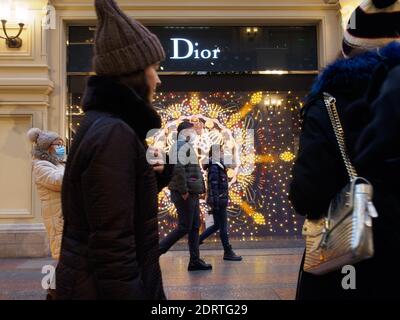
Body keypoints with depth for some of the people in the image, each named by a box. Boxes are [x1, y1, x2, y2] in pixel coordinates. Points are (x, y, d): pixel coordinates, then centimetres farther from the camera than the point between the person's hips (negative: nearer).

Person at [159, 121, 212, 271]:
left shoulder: (186, 146, 20)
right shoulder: (183, 146, -13)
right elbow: (178, 168, -26)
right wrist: (183, 190, -23)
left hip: (191, 193, 10)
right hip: (185, 194, -10)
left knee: (195, 226, 10)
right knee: (184, 227, -6)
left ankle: (195, 261, 15)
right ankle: (157, 251, 3)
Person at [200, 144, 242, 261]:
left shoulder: (218, 166, 15)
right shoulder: (214, 167, -14)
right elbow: (213, 187, -20)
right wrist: (216, 203, -22)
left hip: (220, 201, 10)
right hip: (218, 201, -10)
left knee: (217, 225, 17)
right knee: (223, 227, -2)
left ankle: (198, 240, 24)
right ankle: (228, 252, 7)